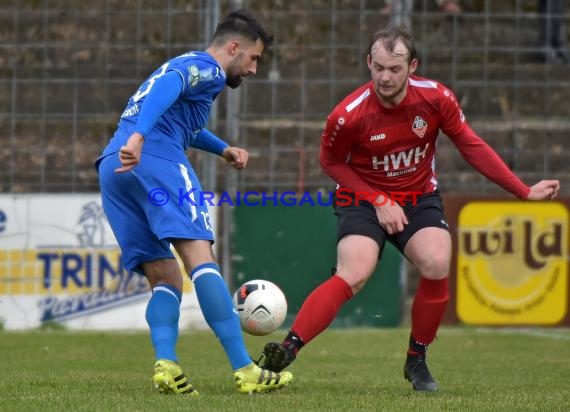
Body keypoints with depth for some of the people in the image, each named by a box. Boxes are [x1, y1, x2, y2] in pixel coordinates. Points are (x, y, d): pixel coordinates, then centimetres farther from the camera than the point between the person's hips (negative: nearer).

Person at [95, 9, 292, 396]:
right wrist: (139, 136, -32)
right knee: (200, 258, -16)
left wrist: (224, 149, 41)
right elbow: (166, 86, -18)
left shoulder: (187, 65, 34)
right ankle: (245, 371, -24)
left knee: (166, 277, 8)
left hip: (112, 169, 10)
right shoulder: (207, 69, 4)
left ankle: (166, 364, -17)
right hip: (155, 160, -10)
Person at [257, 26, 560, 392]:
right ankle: (286, 350, -33)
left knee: (437, 266, -23)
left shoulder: (436, 98, -14)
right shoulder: (348, 115, -21)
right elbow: (331, 162, -5)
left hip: (420, 197, 3)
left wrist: (524, 191, -3)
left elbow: (471, 145, -2)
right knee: (353, 274, -27)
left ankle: (417, 361, -1)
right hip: (364, 198, -3)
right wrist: (378, 201, -15)